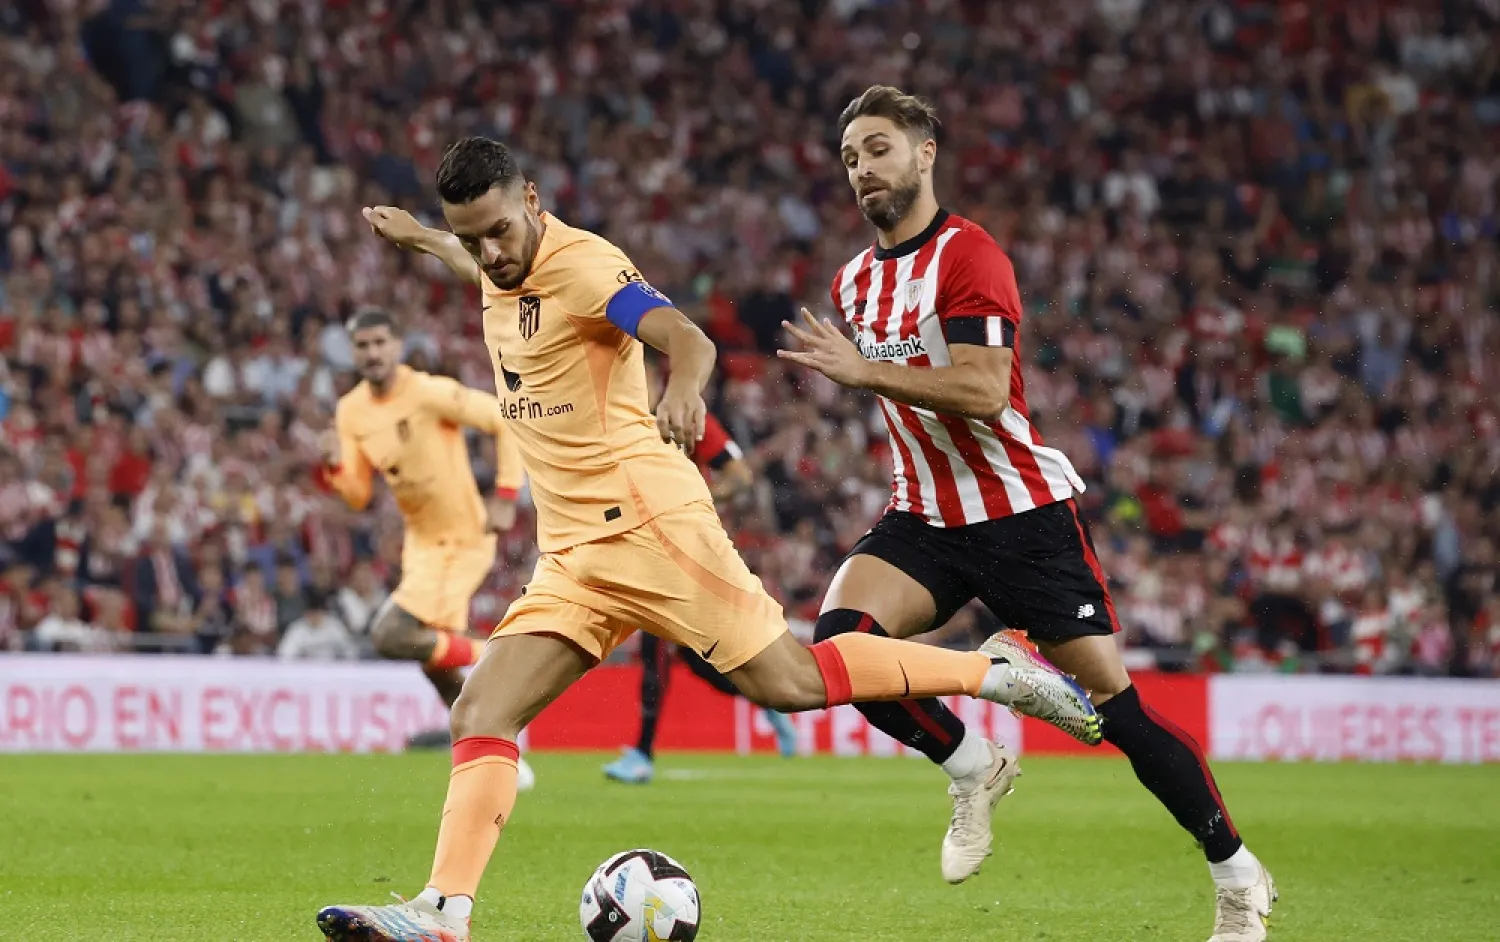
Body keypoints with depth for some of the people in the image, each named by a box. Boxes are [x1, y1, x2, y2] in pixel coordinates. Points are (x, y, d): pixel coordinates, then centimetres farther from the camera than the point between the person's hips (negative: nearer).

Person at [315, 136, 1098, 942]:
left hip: (645, 522, -8)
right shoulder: (500, 271, 12)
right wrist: (416, 239, 47)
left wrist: (683, 388, -51)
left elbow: (688, 338, -30)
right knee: (481, 715, -6)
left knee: (789, 682, -10)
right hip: (569, 560, 8)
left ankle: (997, 674, 5)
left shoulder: (582, 263, -12)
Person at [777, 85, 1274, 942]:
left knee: (1115, 704, -6)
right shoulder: (855, 281, 11)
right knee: (838, 640, -21)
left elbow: (982, 391, -26)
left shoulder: (969, 256, -13)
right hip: (926, 519, 6)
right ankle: (974, 769, 2)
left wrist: (863, 370, -28)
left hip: (1024, 511, -6)